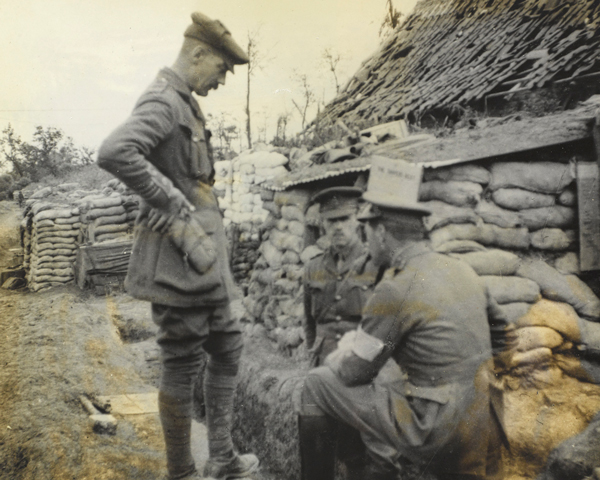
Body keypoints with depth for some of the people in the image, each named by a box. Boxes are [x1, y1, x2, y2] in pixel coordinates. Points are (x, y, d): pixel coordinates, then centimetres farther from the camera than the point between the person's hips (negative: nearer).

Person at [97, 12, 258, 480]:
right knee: (183, 363, 1)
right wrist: (174, 204, -24)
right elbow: (114, 153, -32)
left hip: (203, 255, 10)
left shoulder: (186, 105, 16)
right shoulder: (162, 102, -14)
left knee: (227, 347, 16)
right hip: (178, 256, -10)